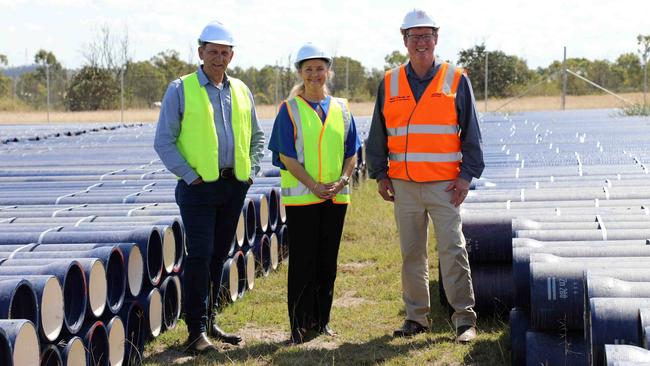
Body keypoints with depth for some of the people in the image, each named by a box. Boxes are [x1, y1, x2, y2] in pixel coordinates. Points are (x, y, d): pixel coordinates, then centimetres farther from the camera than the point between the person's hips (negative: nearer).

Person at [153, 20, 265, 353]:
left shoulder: (241, 91, 12)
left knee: (218, 256, 11)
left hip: (234, 186, 5)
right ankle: (196, 330, -4)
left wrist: (251, 170, 9)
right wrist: (189, 175, -10)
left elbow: (256, 137, 23)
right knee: (199, 256, -9)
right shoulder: (181, 89, -2)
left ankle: (208, 321, 22)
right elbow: (164, 141, -5)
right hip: (199, 186, -5)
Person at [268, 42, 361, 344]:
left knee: (327, 261, 8)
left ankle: (322, 320, 18)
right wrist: (313, 185, -15)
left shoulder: (340, 108, 10)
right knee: (303, 261, -2)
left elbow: (351, 152, 11)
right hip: (301, 195, -4)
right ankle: (300, 325, 5)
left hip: (336, 196, 4)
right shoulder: (290, 109, -2)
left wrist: (342, 179, -7)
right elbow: (286, 155, -7)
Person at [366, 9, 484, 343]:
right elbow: (377, 134, 13)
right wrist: (380, 175, 7)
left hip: (444, 184, -3)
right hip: (404, 184, 3)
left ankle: (465, 318, 0)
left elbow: (471, 133, 3)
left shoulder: (456, 81, 2)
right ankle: (416, 317, 18)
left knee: (452, 250, -6)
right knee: (411, 254, 9)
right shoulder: (390, 84, 9)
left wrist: (467, 175, -4)